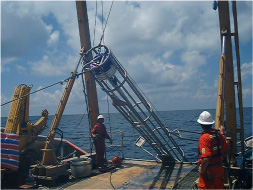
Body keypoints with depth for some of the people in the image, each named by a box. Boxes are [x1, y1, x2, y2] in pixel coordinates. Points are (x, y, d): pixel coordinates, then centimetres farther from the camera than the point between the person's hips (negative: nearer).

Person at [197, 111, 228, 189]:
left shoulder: (204, 137, -23)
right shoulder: (219, 134, -2)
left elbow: (205, 158, -29)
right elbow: (225, 148, 17)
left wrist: (201, 170, -13)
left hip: (208, 171, -7)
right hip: (219, 168, 7)